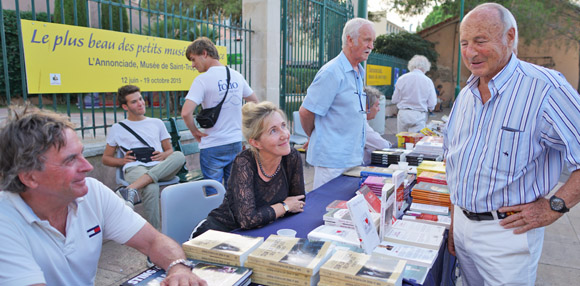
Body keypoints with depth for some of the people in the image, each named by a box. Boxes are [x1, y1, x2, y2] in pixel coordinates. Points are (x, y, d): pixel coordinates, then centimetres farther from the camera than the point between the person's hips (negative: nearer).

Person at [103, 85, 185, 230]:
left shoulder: (157, 123, 27)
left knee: (179, 156, -35)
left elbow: (170, 150, 27)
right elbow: (106, 159, 23)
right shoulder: (117, 128, 21)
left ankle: (130, 190, -44)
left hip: (160, 168, 3)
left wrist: (163, 156, 1)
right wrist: (123, 160, 0)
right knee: (151, 188, -40)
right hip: (134, 168, -3)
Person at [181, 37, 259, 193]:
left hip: (213, 147, -6)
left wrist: (195, 131, -7)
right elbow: (255, 102, 19)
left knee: (213, 194, 5)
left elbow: (186, 112, -24)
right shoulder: (237, 76, 6)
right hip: (236, 143, 6)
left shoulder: (203, 79, -13)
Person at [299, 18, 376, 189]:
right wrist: (314, 137, -1)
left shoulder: (360, 72, 13)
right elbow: (305, 112, -15)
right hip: (333, 159, -9)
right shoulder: (332, 72, -17)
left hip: (353, 158, 9)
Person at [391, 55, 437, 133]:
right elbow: (432, 104, -1)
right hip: (419, 116, -1)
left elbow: (395, 100, 2)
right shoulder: (428, 81, -4)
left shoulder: (402, 79, -2)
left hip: (403, 114, 1)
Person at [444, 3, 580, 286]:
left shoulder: (545, 88, -17)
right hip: (463, 224, 7)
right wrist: (455, 220, 12)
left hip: (507, 231, -6)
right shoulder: (465, 95, 6)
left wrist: (554, 207, -19)